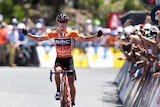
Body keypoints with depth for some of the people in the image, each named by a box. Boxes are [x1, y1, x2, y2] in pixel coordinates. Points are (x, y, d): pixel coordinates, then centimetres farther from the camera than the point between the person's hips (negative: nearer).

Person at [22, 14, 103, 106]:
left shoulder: (72, 33, -8)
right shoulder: (53, 34, -6)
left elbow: (85, 39, -7)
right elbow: (39, 39, -1)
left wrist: (96, 36, -21)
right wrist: (27, 34, -9)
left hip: (69, 59, 0)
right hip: (59, 59, 0)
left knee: (71, 83, -5)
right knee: (57, 70, -34)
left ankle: (73, 102, 10)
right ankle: (58, 91, -14)